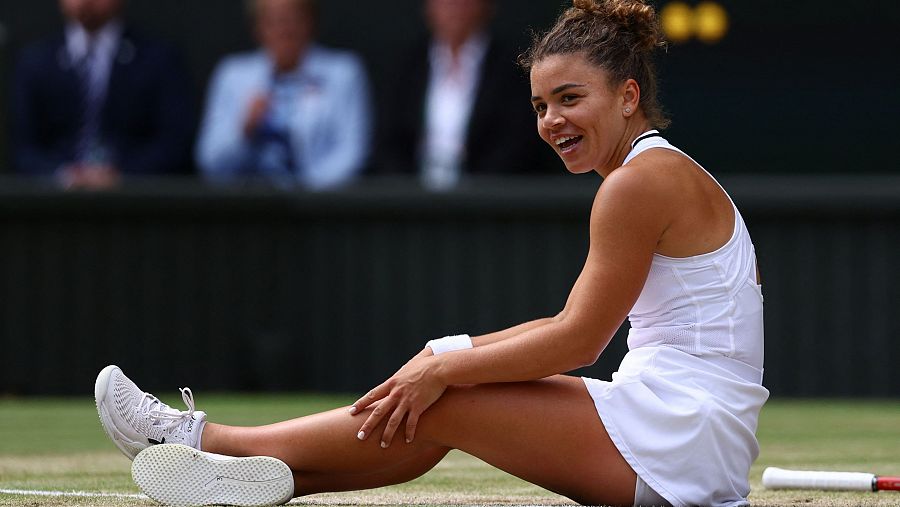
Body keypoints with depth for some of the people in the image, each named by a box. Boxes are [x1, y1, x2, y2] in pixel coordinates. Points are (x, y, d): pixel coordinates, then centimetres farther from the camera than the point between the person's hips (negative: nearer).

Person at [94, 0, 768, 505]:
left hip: (681, 430, -9)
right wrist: (453, 355, 12)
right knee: (441, 383, 7)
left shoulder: (644, 180, -13)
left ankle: (206, 439, 4)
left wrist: (446, 369, -8)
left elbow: (579, 340, -14)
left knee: (442, 406, -6)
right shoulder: (661, 175, 19)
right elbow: (570, 328, 19)